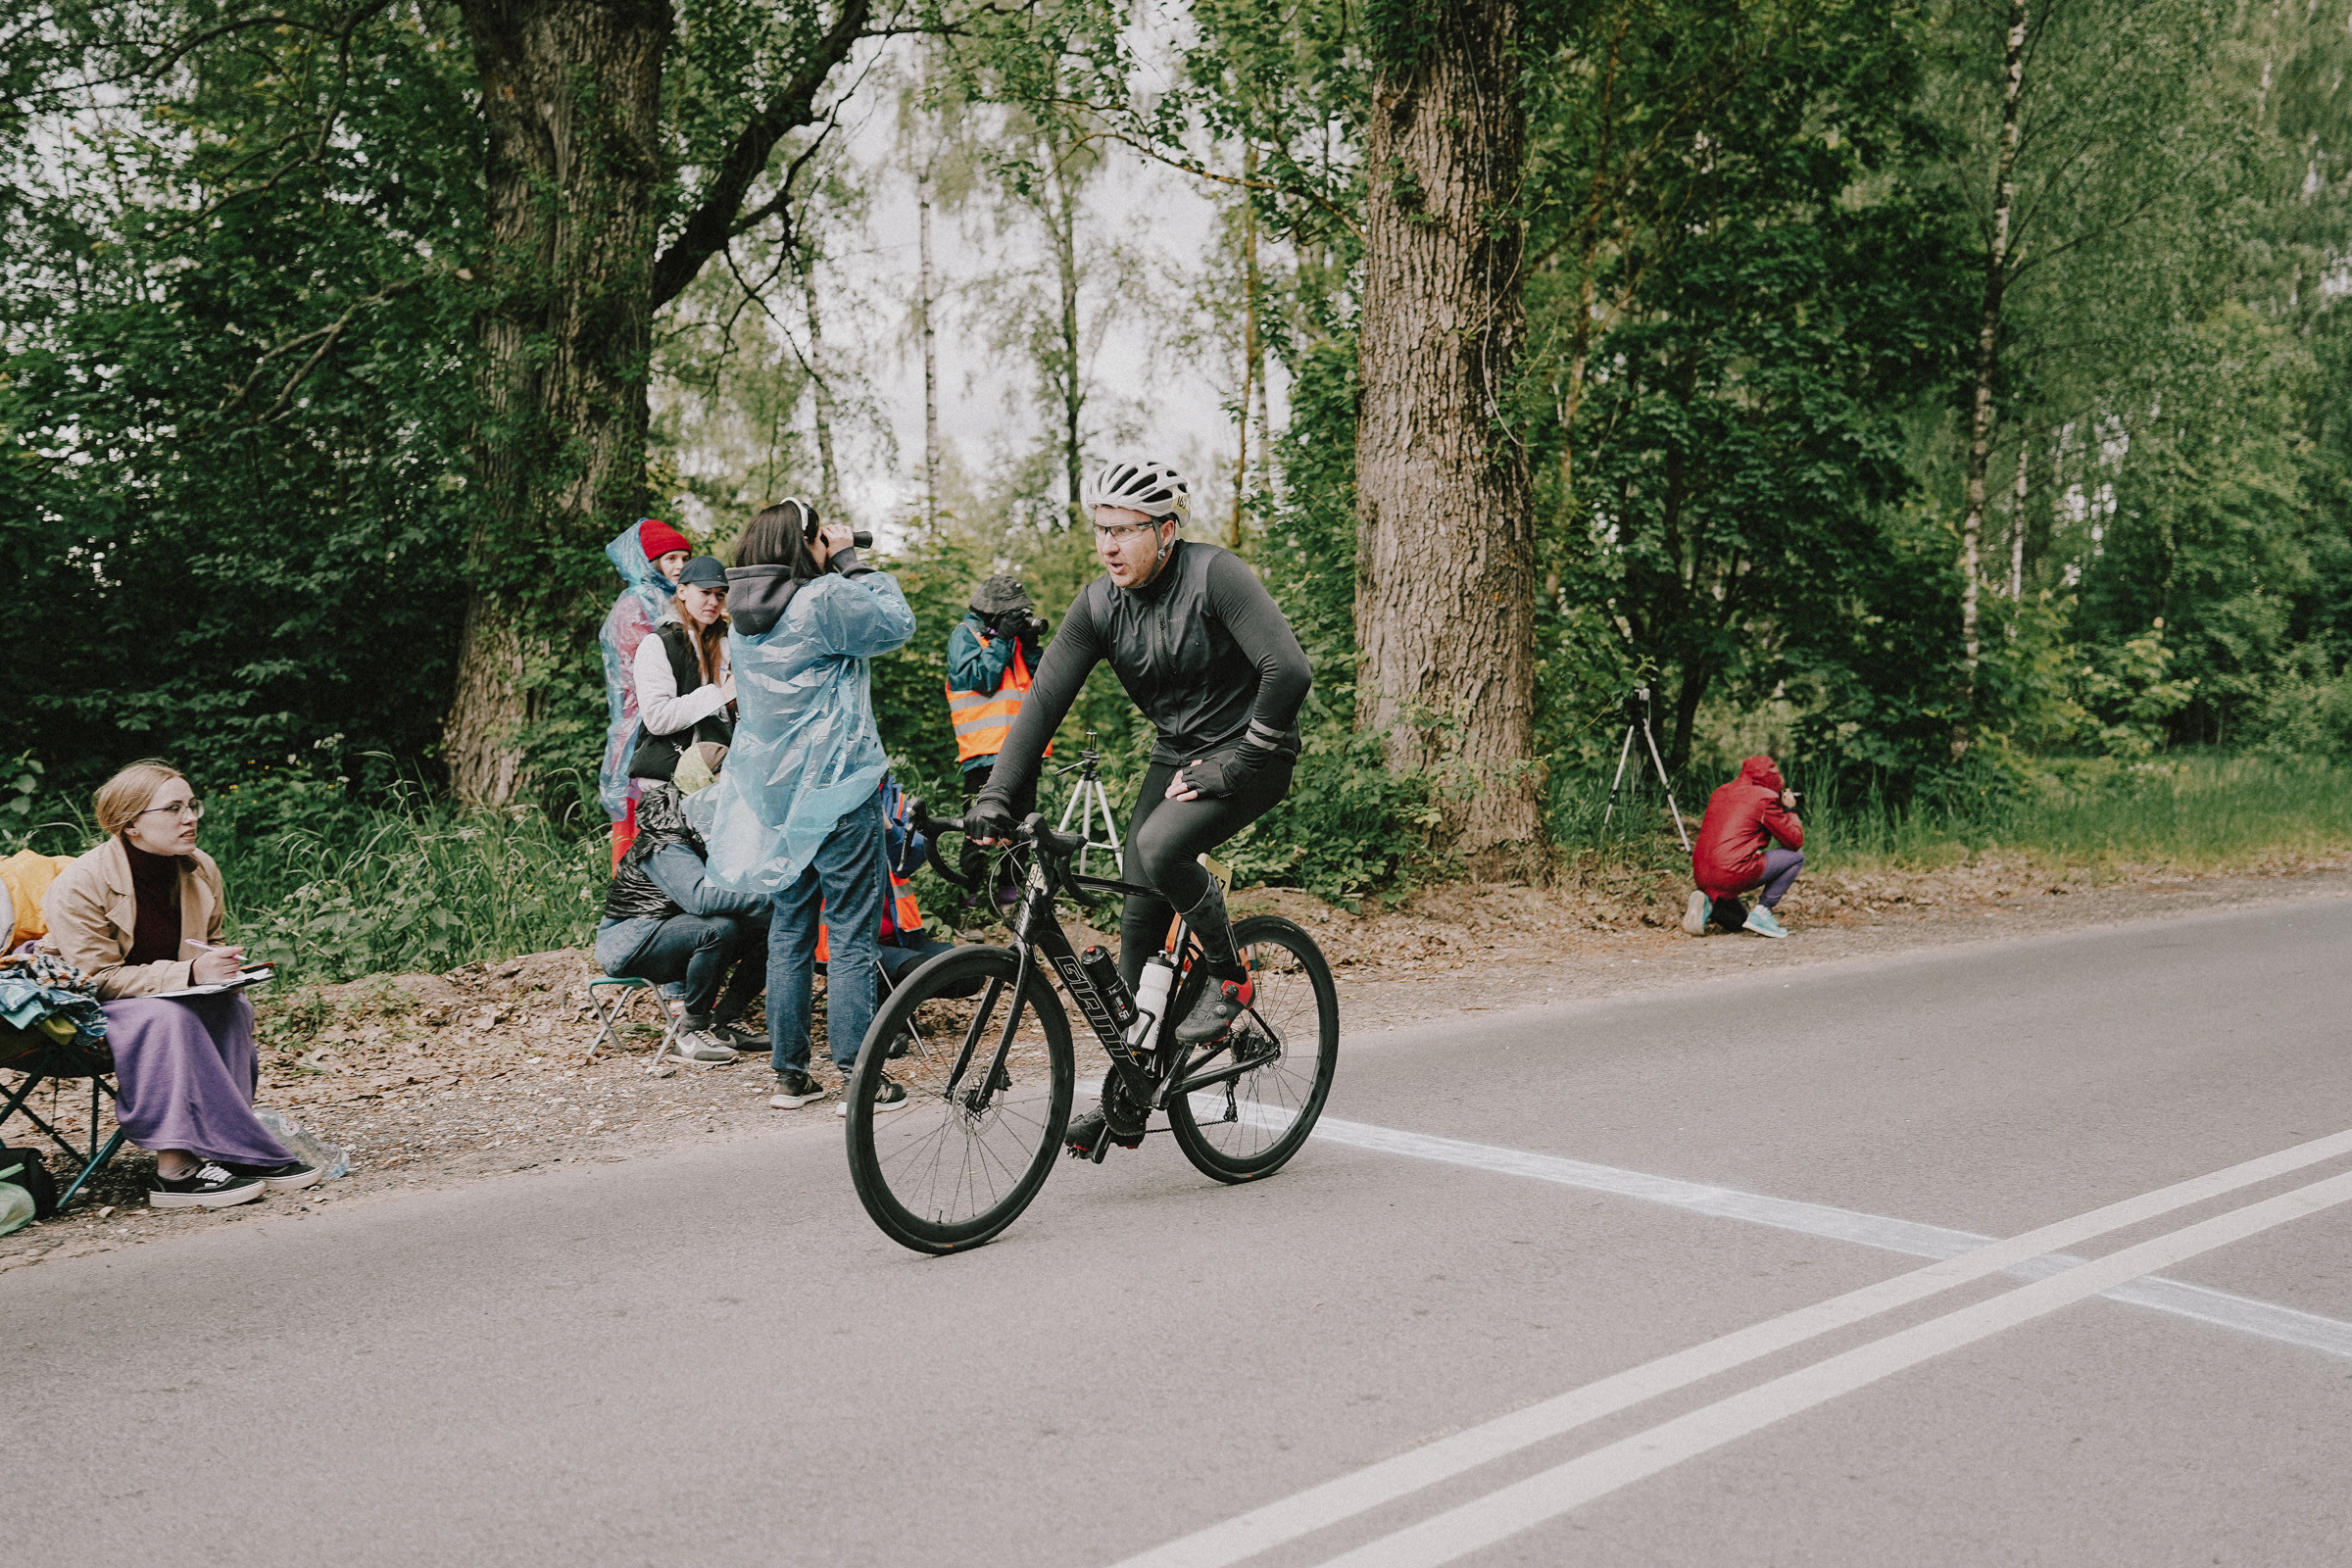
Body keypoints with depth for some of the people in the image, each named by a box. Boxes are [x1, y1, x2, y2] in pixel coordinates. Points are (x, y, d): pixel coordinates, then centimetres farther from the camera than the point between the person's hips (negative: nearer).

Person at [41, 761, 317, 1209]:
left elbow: (210, 942, 15)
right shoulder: (79, 885, -20)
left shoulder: (201, 870, -2)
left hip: (173, 1000, 6)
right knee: (167, 1016, -36)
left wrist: (223, 967, -10)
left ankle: (226, 1150, -28)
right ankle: (176, 1167, -35)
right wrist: (190, 974, -32)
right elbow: (97, 978, -22)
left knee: (230, 1008, -26)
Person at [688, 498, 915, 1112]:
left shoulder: (741, 617, 8)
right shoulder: (825, 599, -14)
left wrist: (837, 568, 15)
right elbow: (897, 622, -4)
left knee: (788, 931, 13)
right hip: (835, 788, -7)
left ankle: (789, 1073, 18)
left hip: (771, 789, 7)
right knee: (851, 934, 0)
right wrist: (851, 560, 2)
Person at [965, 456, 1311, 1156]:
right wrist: (995, 797, -17)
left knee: (1159, 848, -31)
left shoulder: (1216, 575, -20)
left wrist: (1237, 761, -21)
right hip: (1177, 756, 6)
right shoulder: (1100, 604, -4)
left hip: (1250, 751, -6)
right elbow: (1044, 700, -8)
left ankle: (1230, 975, -3)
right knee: (1139, 915, 0)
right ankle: (1125, 1101, 10)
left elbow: (1289, 671, -26)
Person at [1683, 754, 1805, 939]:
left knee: (1737, 922, 32)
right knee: (1796, 856, 8)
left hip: (1702, 877, 8)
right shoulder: (1765, 797, -2)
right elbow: (1795, 841, 2)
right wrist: (1790, 810, 17)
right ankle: (1762, 912, 1)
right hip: (1734, 873, -8)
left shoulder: (1720, 793, 19)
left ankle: (1707, 905, 0)